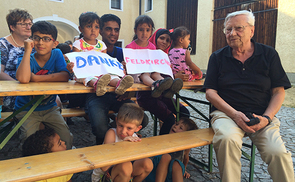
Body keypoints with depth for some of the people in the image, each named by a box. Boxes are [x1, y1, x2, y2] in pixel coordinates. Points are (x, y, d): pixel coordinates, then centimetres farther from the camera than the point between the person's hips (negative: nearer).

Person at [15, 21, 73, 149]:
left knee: (67, 138, -10)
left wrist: (36, 78, -24)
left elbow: (65, 76, -23)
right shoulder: (27, 59, -11)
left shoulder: (57, 54, -6)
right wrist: (28, 50, -26)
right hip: (26, 109, -1)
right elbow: (23, 79, -34)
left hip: (49, 108, 1)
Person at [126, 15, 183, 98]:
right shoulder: (130, 46, 1)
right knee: (145, 75, -36)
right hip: (136, 72, -4)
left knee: (156, 73, -29)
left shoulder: (152, 47, 14)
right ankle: (155, 85, -70)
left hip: (150, 70, 4)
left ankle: (167, 88, -60)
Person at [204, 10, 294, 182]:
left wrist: (267, 118, -10)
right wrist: (234, 114, -11)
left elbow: (279, 92, 7)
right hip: (227, 113, -1)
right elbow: (210, 92, 2)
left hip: (262, 117, 1)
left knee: (278, 152, -24)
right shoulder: (218, 57, 8)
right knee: (227, 139, -32)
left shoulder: (269, 54, 10)